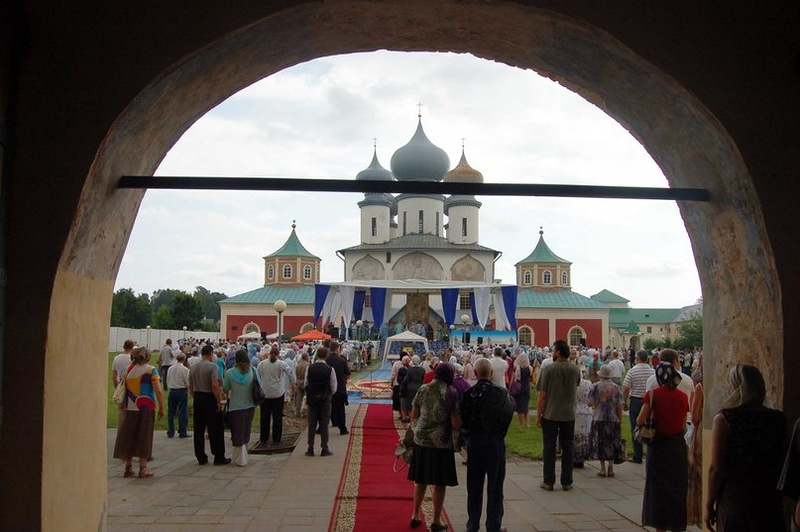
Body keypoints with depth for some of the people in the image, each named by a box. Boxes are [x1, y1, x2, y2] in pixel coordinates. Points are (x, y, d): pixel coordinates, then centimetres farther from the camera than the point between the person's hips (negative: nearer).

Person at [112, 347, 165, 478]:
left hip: (130, 409, 4)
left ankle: (128, 467, 17)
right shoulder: (151, 370, -7)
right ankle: (143, 469, 5)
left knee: (128, 437, 11)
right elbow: (158, 391, -13)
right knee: (143, 438, 3)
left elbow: (123, 389, 7)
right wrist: (162, 408, -7)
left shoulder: (129, 369, 6)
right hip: (146, 408, -4)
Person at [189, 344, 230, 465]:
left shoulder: (193, 368, 8)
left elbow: (191, 387, 12)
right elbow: (215, 385, -20)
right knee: (216, 430, 1)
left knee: (199, 429, 9)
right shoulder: (213, 366, -13)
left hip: (197, 398, 6)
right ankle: (219, 457, 4)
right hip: (209, 398, -6)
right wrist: (219, 402, -14)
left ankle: (201, 457, 12)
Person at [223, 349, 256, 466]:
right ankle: (243, 455, 32)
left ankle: (240, 459, 9)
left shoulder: (230, 373, -12)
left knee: (238, 435, 6)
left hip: (235, 407, -3)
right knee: (246, 433, 19)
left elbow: (225, 389, -4)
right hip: (249, 406, 3)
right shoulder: (252, 371, -6)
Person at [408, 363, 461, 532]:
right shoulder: (451, 393, -11)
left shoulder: (423, 389, 1)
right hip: (441, 442, -4)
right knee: (439, 484, 8)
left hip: (421, 440, 4)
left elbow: (413, 417, 7)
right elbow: (456, 424, -13)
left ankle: (415, 516, 25)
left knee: (420, 481, 17)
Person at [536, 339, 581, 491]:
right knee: (567, 447, 9)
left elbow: (542, 395, -10)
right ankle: (567, 482, 13)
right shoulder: (576, 369, 0)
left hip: (550, 414, -3)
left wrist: (538, 415, -3)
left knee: (549, 447, 4)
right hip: (569, 415, 3)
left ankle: (549, 482, 7)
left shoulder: (548, 369, -10)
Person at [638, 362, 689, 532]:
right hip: (678, 446, 2)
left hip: (658, 446, -2)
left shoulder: (653, 394, -11)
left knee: (658, 488, 9)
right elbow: (684, 425, 1)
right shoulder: (683, 396, -2)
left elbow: (640, 420, -17)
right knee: (677, 487, 13)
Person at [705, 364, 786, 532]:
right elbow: (783, 465, 5)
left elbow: (716, 468, -12)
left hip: (735, 501, -3)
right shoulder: (778, 420, -2)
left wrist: (709, 505, -2)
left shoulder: (724, 419, -13)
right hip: (771, 503, 3)